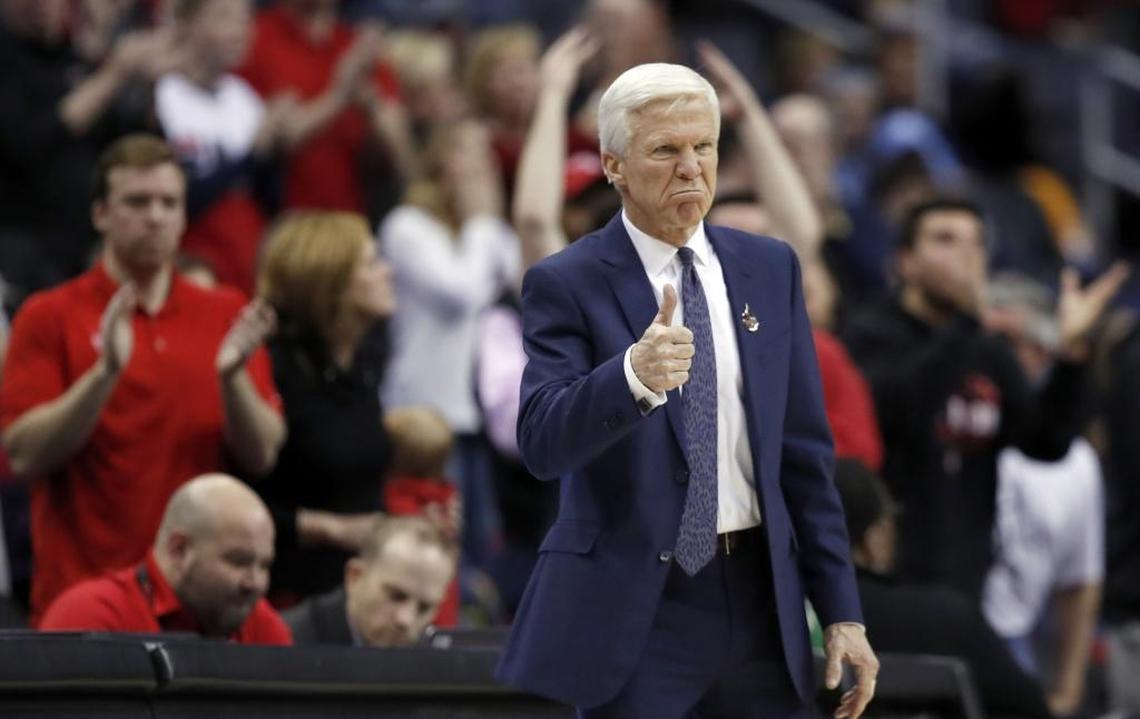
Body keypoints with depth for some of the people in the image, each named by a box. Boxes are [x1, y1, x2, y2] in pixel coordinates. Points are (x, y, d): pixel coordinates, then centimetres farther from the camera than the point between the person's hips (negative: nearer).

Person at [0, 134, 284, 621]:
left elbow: (261, 457, 3)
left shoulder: (225, 316, 9)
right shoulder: (50, 318, 1)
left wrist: (232, 376, -14)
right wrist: (105, 373, -20)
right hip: (83, 593, -3)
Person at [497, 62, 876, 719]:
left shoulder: (770, 269, 9)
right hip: (634, 608, -4)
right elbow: (542, 442, -18)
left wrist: (842, 611, 7)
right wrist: (634, 374, -37)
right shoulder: (567, 284, -4)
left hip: (760, 595, 4)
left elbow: (804, 448, 11)